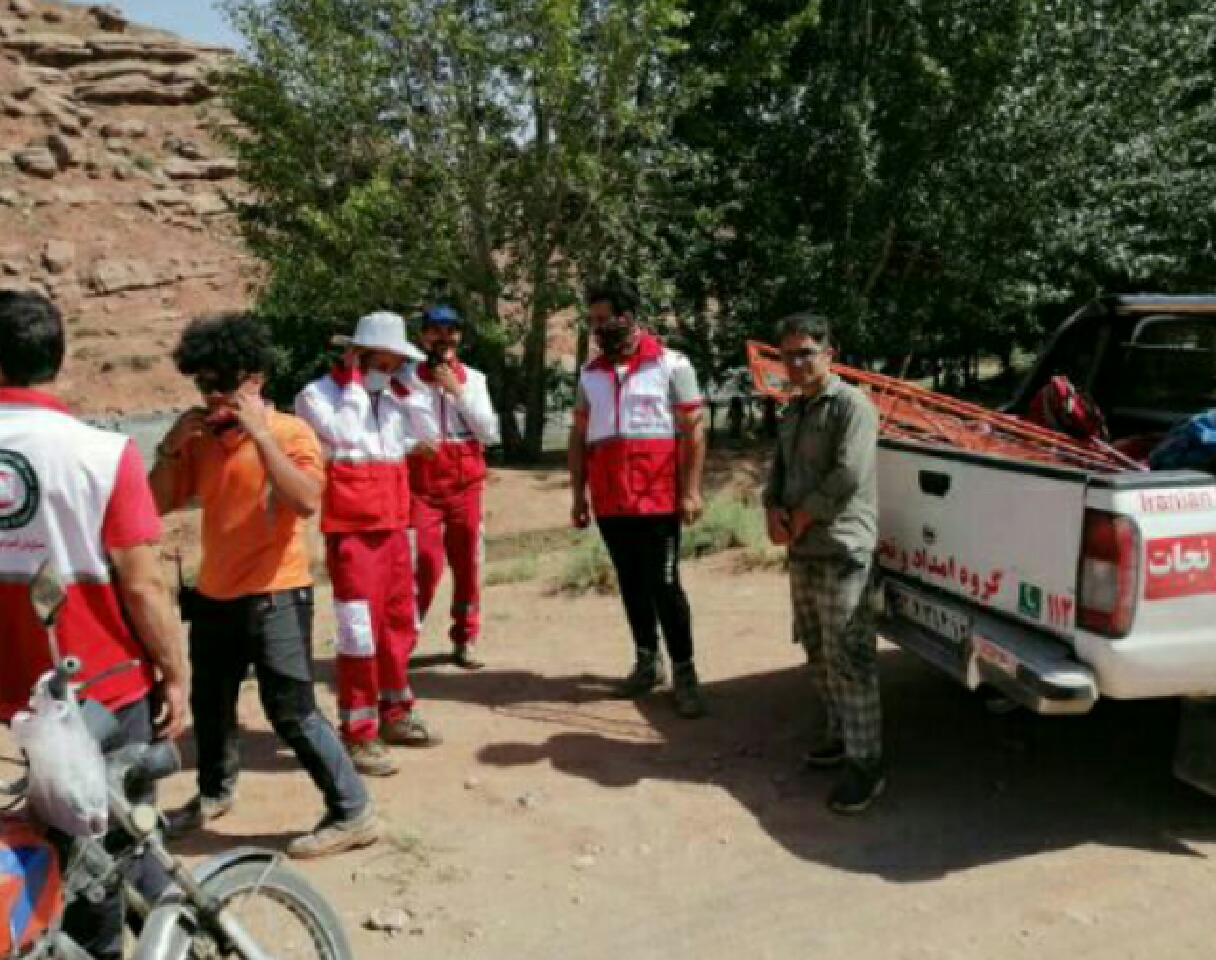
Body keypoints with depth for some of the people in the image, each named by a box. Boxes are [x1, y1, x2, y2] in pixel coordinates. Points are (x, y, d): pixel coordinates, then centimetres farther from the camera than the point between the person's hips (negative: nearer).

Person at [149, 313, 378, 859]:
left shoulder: (290, 432, -11)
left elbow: (307, 501, -27)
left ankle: (352, 813, 2)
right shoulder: (200, 440, 5)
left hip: (275, 597, -7)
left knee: (291, 711, -9)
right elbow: (159, 504, 5)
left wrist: (259, 432, -27)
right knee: (209, 705, 21)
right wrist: (172, 446, -8)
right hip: (213, 596, 7)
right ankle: (214, 793, 45)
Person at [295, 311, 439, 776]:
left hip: (392, 527, 8)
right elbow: (346, 436, -22)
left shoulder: (387, 397, 16)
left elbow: (420, 439, 13)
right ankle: (359, 735, 4)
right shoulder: (317, 395, -6)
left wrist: (406, 387, 7)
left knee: (399, 625, 15)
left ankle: (394, 714, 29)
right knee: (360, 632, -5)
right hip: (351, 531, -7)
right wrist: (355, 382, -13)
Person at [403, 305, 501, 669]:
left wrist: (457, 390, -8)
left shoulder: (473, 379, 6)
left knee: (467, 564, 6)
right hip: (421, 487, -3)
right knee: (424, 565, -9)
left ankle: (465, 641, 19)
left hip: (467, 485, 3)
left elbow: (490, 433, -2)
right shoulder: (406, 378, -1)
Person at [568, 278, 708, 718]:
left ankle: (684, 672, 7)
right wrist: (578, 494, 9)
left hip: (658, 498, -5)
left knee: (663, 584, -3)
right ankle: (647, 661, 25)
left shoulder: (670, 364, -3)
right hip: (609, 501, 5)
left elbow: (693, 429, -5)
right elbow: (578, 435, 14)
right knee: (631, 583, 12)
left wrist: (690, 491, -12)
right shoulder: (590, 373, 11)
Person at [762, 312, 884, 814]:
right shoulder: (794, 410, 17)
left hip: (841, 550, -9)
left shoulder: (851, 404, -10)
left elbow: (849, 474, -19)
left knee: (847, 656, -8)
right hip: (801, 550, 9)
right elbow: (779, 465, 20)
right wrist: (773, 508, 1)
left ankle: (865, 764, 0)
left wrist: (803, 517, -11)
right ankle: (842, 733, 32)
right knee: (818, 652, 16)